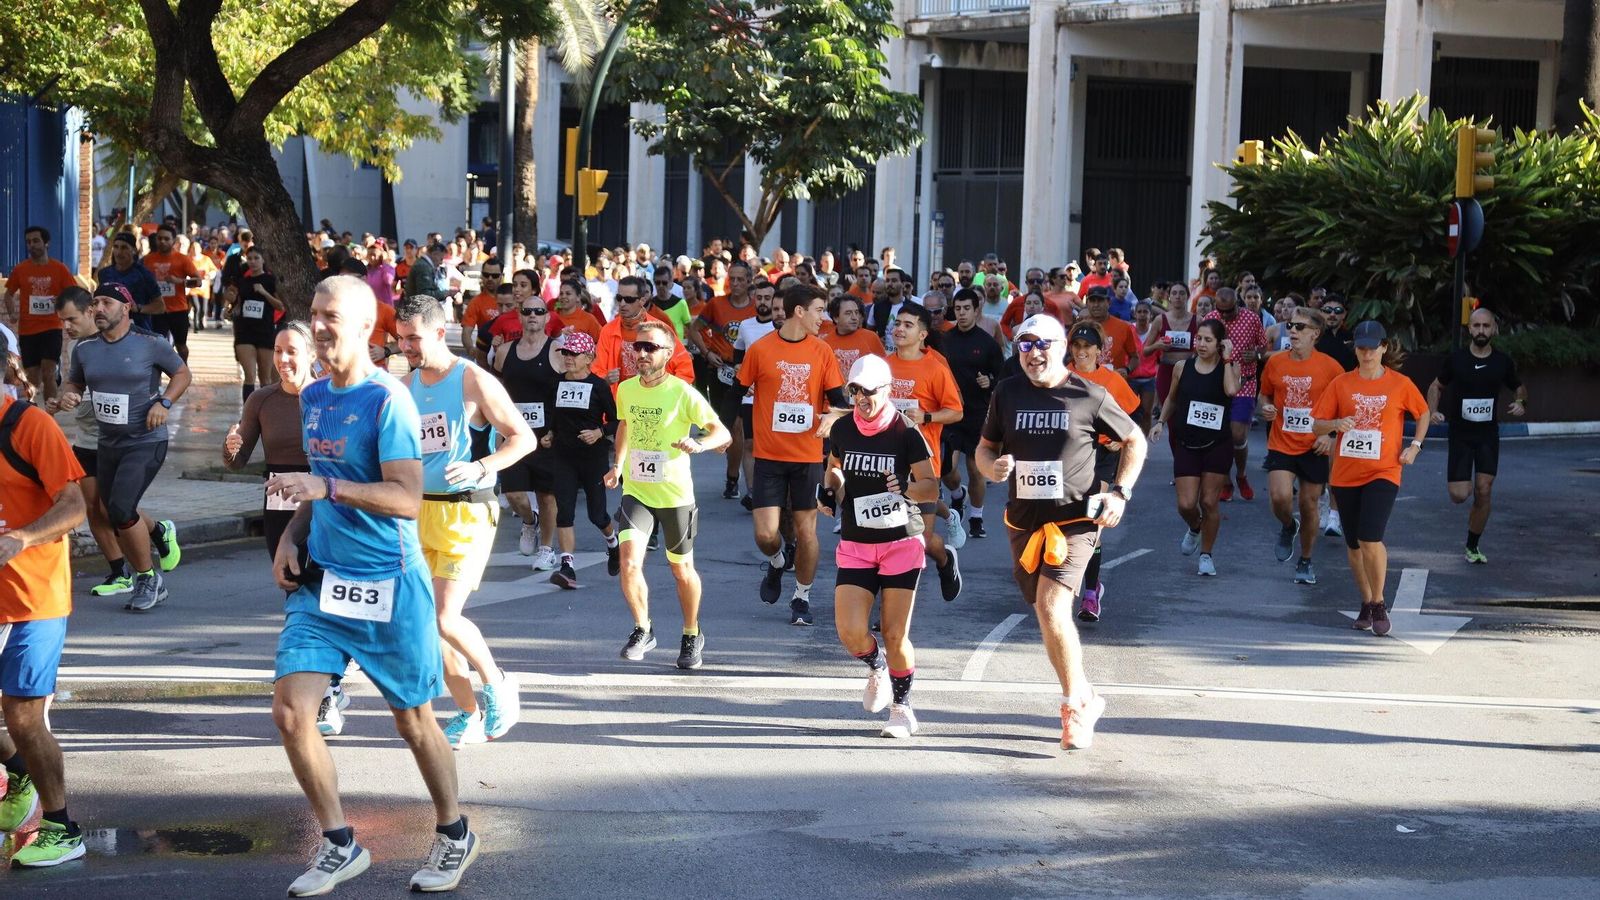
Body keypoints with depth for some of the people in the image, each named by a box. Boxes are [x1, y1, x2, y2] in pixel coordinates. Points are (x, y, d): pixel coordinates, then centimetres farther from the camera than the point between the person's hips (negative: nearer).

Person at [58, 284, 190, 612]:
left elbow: (182, 373, 2)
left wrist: (163, 402, -13)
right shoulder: (85, 349, 4)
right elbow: (74, 381, 18)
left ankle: (147, 578, -1)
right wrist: (68, 395, -5)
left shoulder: (150, 345, -9)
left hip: (145, 442, -6)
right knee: (116, 518, 10)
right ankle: (151, 585, 27)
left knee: (121, 509, -21)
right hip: (108, 444, 6)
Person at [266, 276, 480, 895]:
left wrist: (327, 486, -30)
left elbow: (408, 500, -22)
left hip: (388, 586, -6)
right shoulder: (313, 397, 7)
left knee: (414, 722, 8)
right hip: (321, 580, 6)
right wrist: (291, 535, 6)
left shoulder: (387, 399, -15)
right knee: (290, 712, -5)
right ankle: (340, 845, 12)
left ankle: (454, 835, 30)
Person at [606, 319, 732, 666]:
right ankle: (643, 630, 7)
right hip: (635, 491, 2)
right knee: (629, 563, -16)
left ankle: (692, 636, 33)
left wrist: (699, 444, -34)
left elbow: (723, 433, -14)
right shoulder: (625, 389, 1)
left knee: (682, 570, 11)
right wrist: (618, 464, 12)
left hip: (675, 494, -2)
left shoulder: (683, 393, -12)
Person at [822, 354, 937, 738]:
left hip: (902, 543, -3)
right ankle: (877, 668, 25)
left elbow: (932, 488, -6)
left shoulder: (905, 433, -9)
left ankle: (901, 707, 19)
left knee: (895, 635, -3)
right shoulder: (842, 429, 3)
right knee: (850, 632, -10)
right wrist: (830, 490, 2)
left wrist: (906, 487, -26)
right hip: (855, 546, 3)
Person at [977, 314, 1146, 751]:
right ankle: (1085, 698, 33)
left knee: (1052, 605, -21)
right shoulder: (1007, 393, 4)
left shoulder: (1089, 396, -5)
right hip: (1024, 519, 5)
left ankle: (1075, 703, -5)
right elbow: (985, 447, 15)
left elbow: (1134, 441, 8)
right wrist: (992, 467, -9)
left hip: (1075, 518, -5)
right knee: (1048, 615, 13)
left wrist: (1121, 492, -4)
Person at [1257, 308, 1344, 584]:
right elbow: (1265, 396, 16)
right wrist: (1266, 409, -7)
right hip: (1281, 445, 1)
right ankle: (1287, 527, 18)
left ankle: (1305, 562, 26)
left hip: (1314, 448, -1)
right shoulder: (1275, 363, 0)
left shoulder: (1329, 366, -6)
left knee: (1309, 506, 7)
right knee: (1280, 497, -18)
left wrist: (1331, 435, -10)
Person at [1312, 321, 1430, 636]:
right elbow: (1316, 426, 4)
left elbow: (1423, 414, 16)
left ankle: (1378, 604, 0)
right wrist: (1336, 424, -17)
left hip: (1383, 472, -3)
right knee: (1354, 545, 10)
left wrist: (1414, 446, 4)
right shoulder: (1341, 384, 3)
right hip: (1345, 474, 3)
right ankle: (1366, 603, 28)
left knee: (1370, 539, -18)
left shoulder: (1401, 384, 0)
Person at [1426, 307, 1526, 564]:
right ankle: (1460, 481, 30)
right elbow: (1437, 386, 9)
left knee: (1483, 492, -4)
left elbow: (1519, 387, 17)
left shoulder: (1502, 362, -1)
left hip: (1488, 434, 1)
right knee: (1459, 495, -9)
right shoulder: (1457, 359, -5)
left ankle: (1472, 546, 14)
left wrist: (1521, 402, -6)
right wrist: (1433, 411, -9)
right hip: (1460, 433, -1)